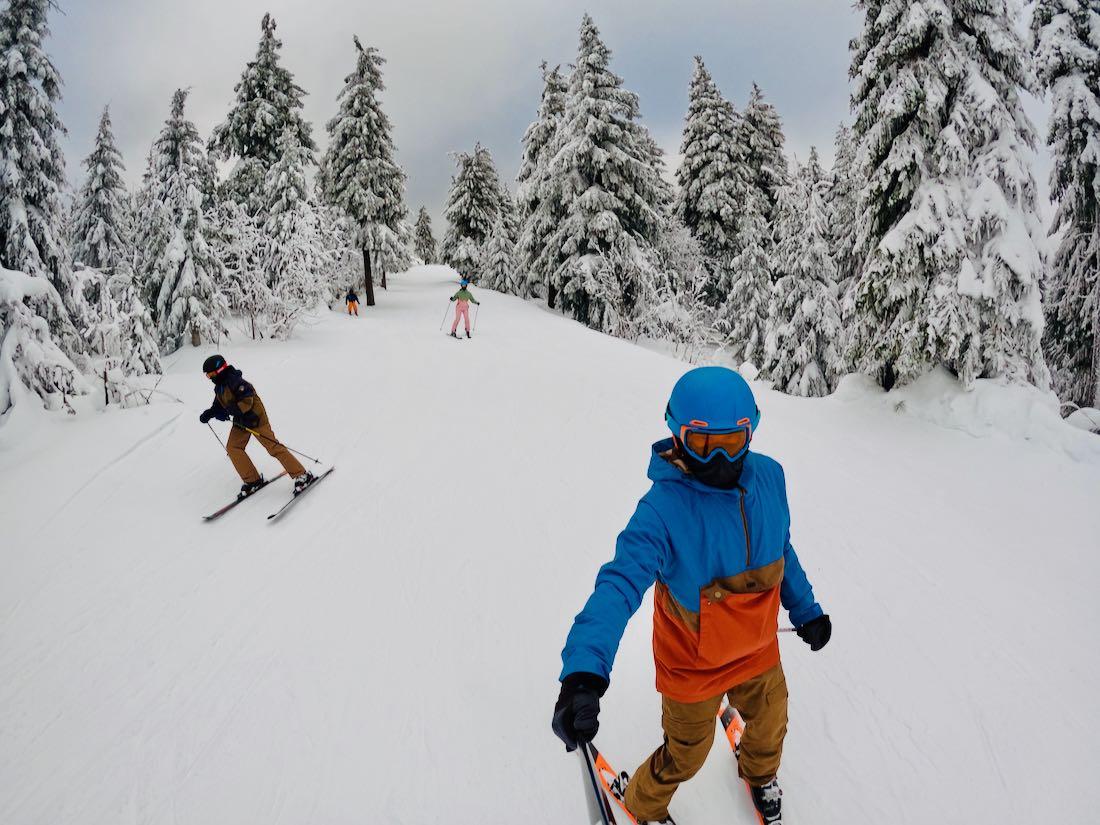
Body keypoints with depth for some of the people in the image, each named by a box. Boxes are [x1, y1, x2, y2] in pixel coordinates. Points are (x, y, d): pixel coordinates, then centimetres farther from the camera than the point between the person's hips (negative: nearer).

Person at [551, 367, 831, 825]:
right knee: (686, 757, 16)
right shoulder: (664, 508, -32)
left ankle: (759, 773, 65)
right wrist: (583, 673, -56)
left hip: (759, 651, 5)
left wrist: (805, 608, 13)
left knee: (771, 728, 29)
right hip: (693, 666, -5)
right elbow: (620, 584, -43)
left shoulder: (768, 477, -14)